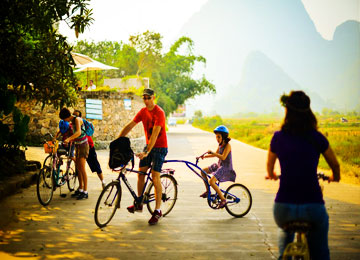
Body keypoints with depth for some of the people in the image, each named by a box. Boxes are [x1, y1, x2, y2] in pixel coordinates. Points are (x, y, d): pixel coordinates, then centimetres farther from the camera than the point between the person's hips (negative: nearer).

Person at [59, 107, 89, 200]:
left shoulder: (77, 119, -17)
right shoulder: (72, 121, 11)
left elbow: (79, 132, -34)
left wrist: (68, 139, -43)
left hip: (83, 145, -9)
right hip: (78, 145, 9)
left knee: (82, 168, -10)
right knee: (78, 168, 11)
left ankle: (85, 192, -8)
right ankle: (80, 189, 19)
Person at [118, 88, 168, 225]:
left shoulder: (159, 112, -20)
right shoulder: (143, 111, 3)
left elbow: (155, 134, -28)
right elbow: (129, 126, 5)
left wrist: (147, 152, -35)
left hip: (159, 147, -7)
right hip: (148, 145, 7)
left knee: (155, 177, -12)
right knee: (140, 173, 4)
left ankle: (157, 210, -6)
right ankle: (139, 203, 19)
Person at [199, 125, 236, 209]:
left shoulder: (227, 145, -17)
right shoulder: (220, 144, 8)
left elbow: (223, 157, -28)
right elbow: (216, 154, 20)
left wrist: (212, 152, -30)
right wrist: (204, 156, 10)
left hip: (226, 168, -9)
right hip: (219, 165, 9)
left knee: (212, 181, -24)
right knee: (203, 171, 8)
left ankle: (223, 200, -13)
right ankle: (208, 191, 18)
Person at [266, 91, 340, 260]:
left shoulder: (278, 137, 2)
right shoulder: (317, 138, -1)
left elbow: (269, 166, 20)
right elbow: (335, 165, 14)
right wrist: (335, 177, 37)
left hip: (284, 206, 1)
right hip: (313, 206, -1)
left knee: (285, 233, 37)